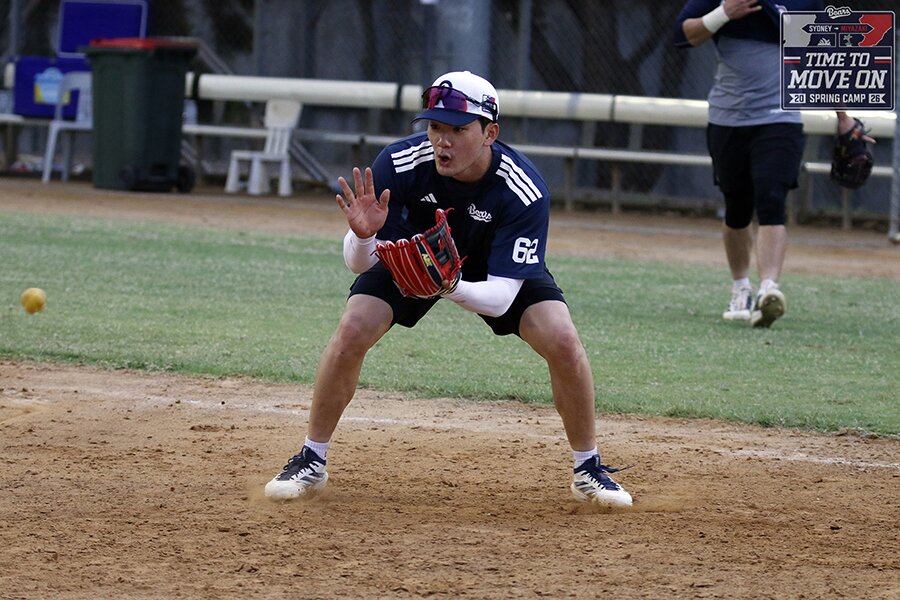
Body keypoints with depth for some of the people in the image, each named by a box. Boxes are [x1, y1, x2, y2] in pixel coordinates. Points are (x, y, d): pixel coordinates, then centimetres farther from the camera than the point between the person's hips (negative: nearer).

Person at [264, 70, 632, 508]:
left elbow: (501, 296, -38)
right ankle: (311, 462, -1)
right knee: (351, 332, -20)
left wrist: (453, 288, -58)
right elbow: (359, 263, -28)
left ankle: (589, 470, 1)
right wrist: (363, 236, -52)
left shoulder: (524, 190, -37)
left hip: (494, 268, -1)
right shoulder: (399, 163, -34)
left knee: (563, 341, -20)